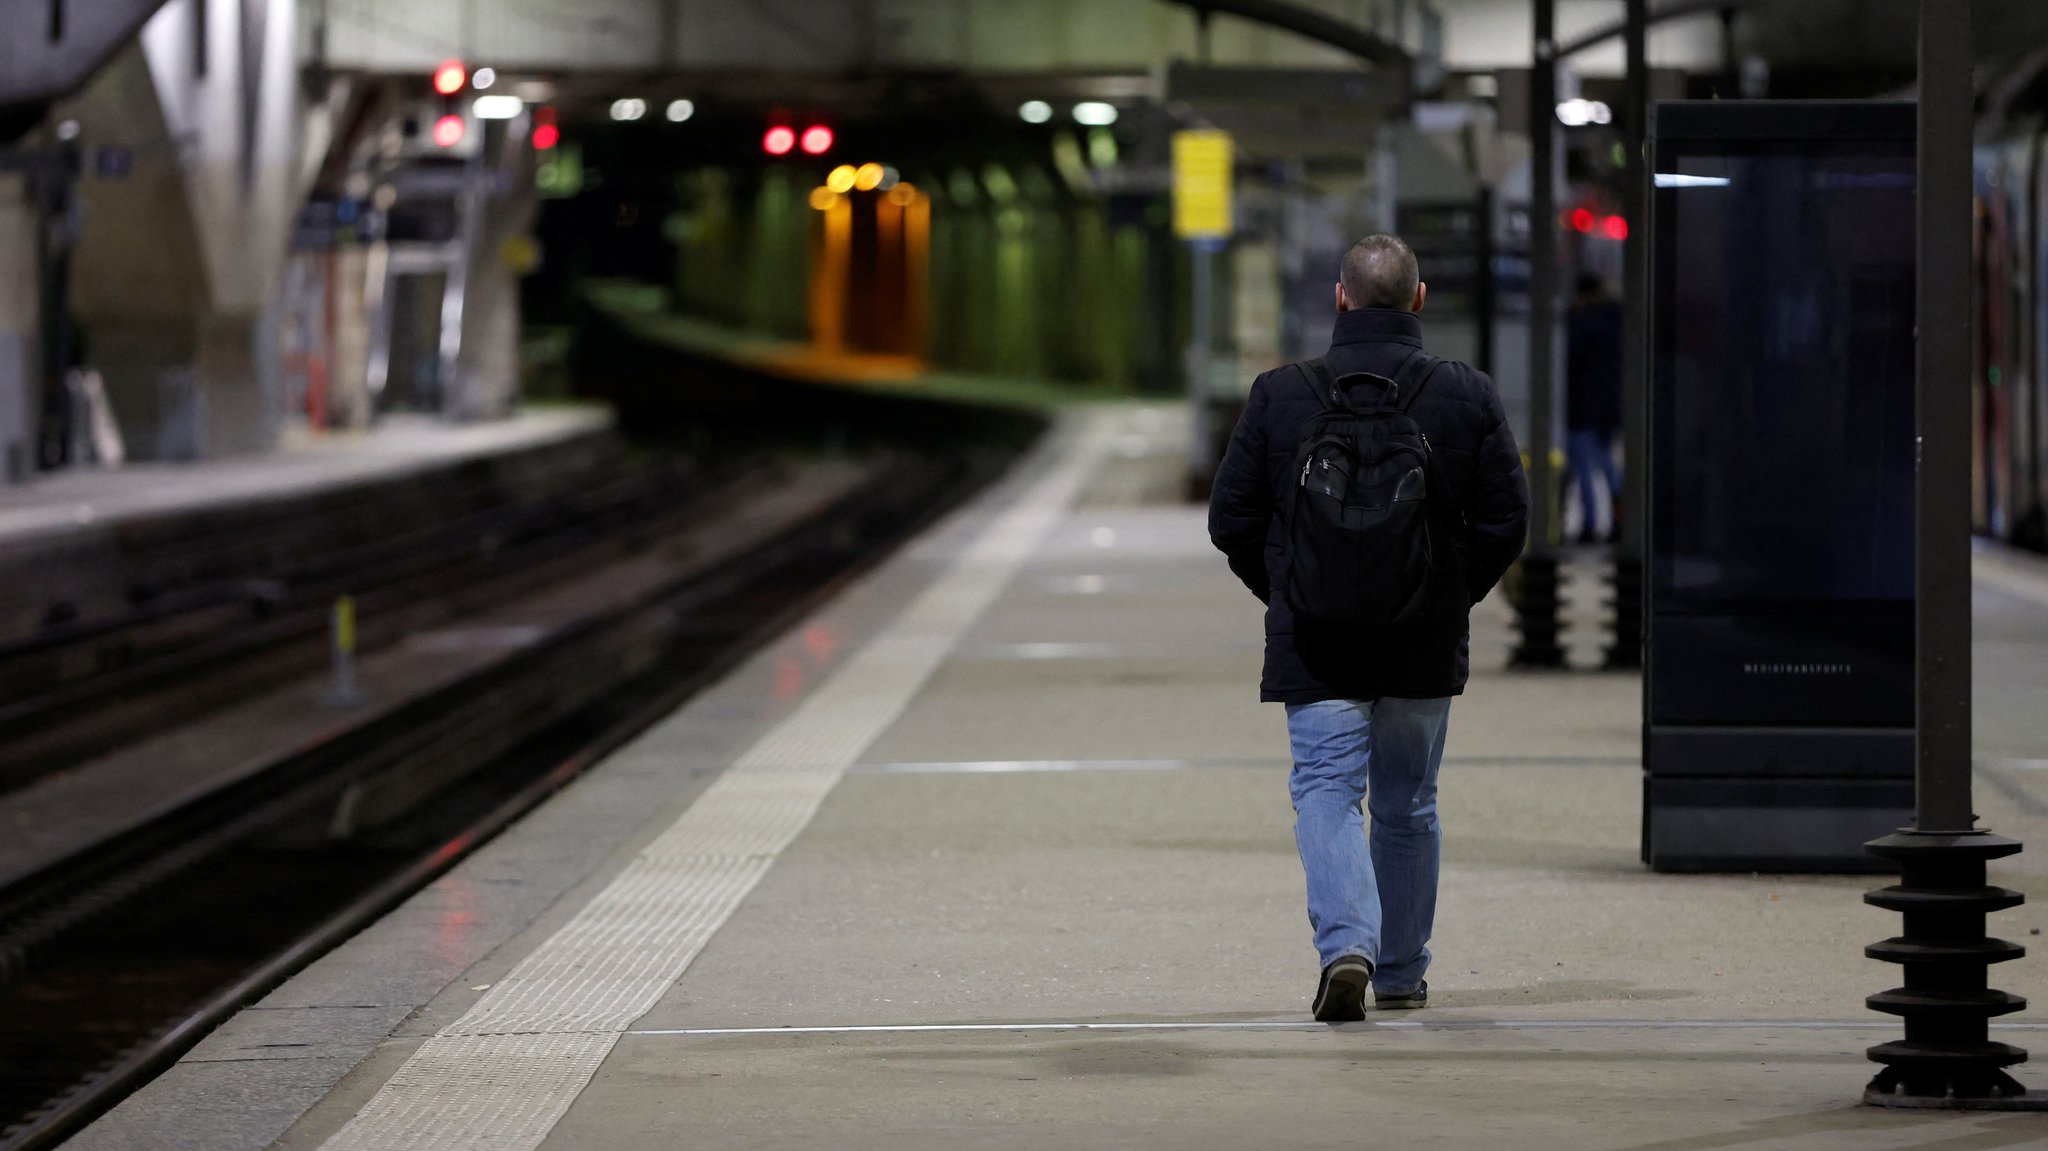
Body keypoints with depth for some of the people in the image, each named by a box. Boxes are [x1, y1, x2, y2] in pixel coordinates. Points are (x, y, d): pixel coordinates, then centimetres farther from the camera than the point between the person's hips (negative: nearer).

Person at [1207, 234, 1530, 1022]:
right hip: (1426, 645, 2)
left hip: (1315, 641, -2)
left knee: (1327, 792, -1)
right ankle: (1401, 973, 23)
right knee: (1407, 806, 14)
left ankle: (1346, 944, -24)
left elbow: (1231, 520, -2)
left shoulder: (1279, 395, -5)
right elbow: (1506, 521, -1)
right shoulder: (1468, 396, -3)